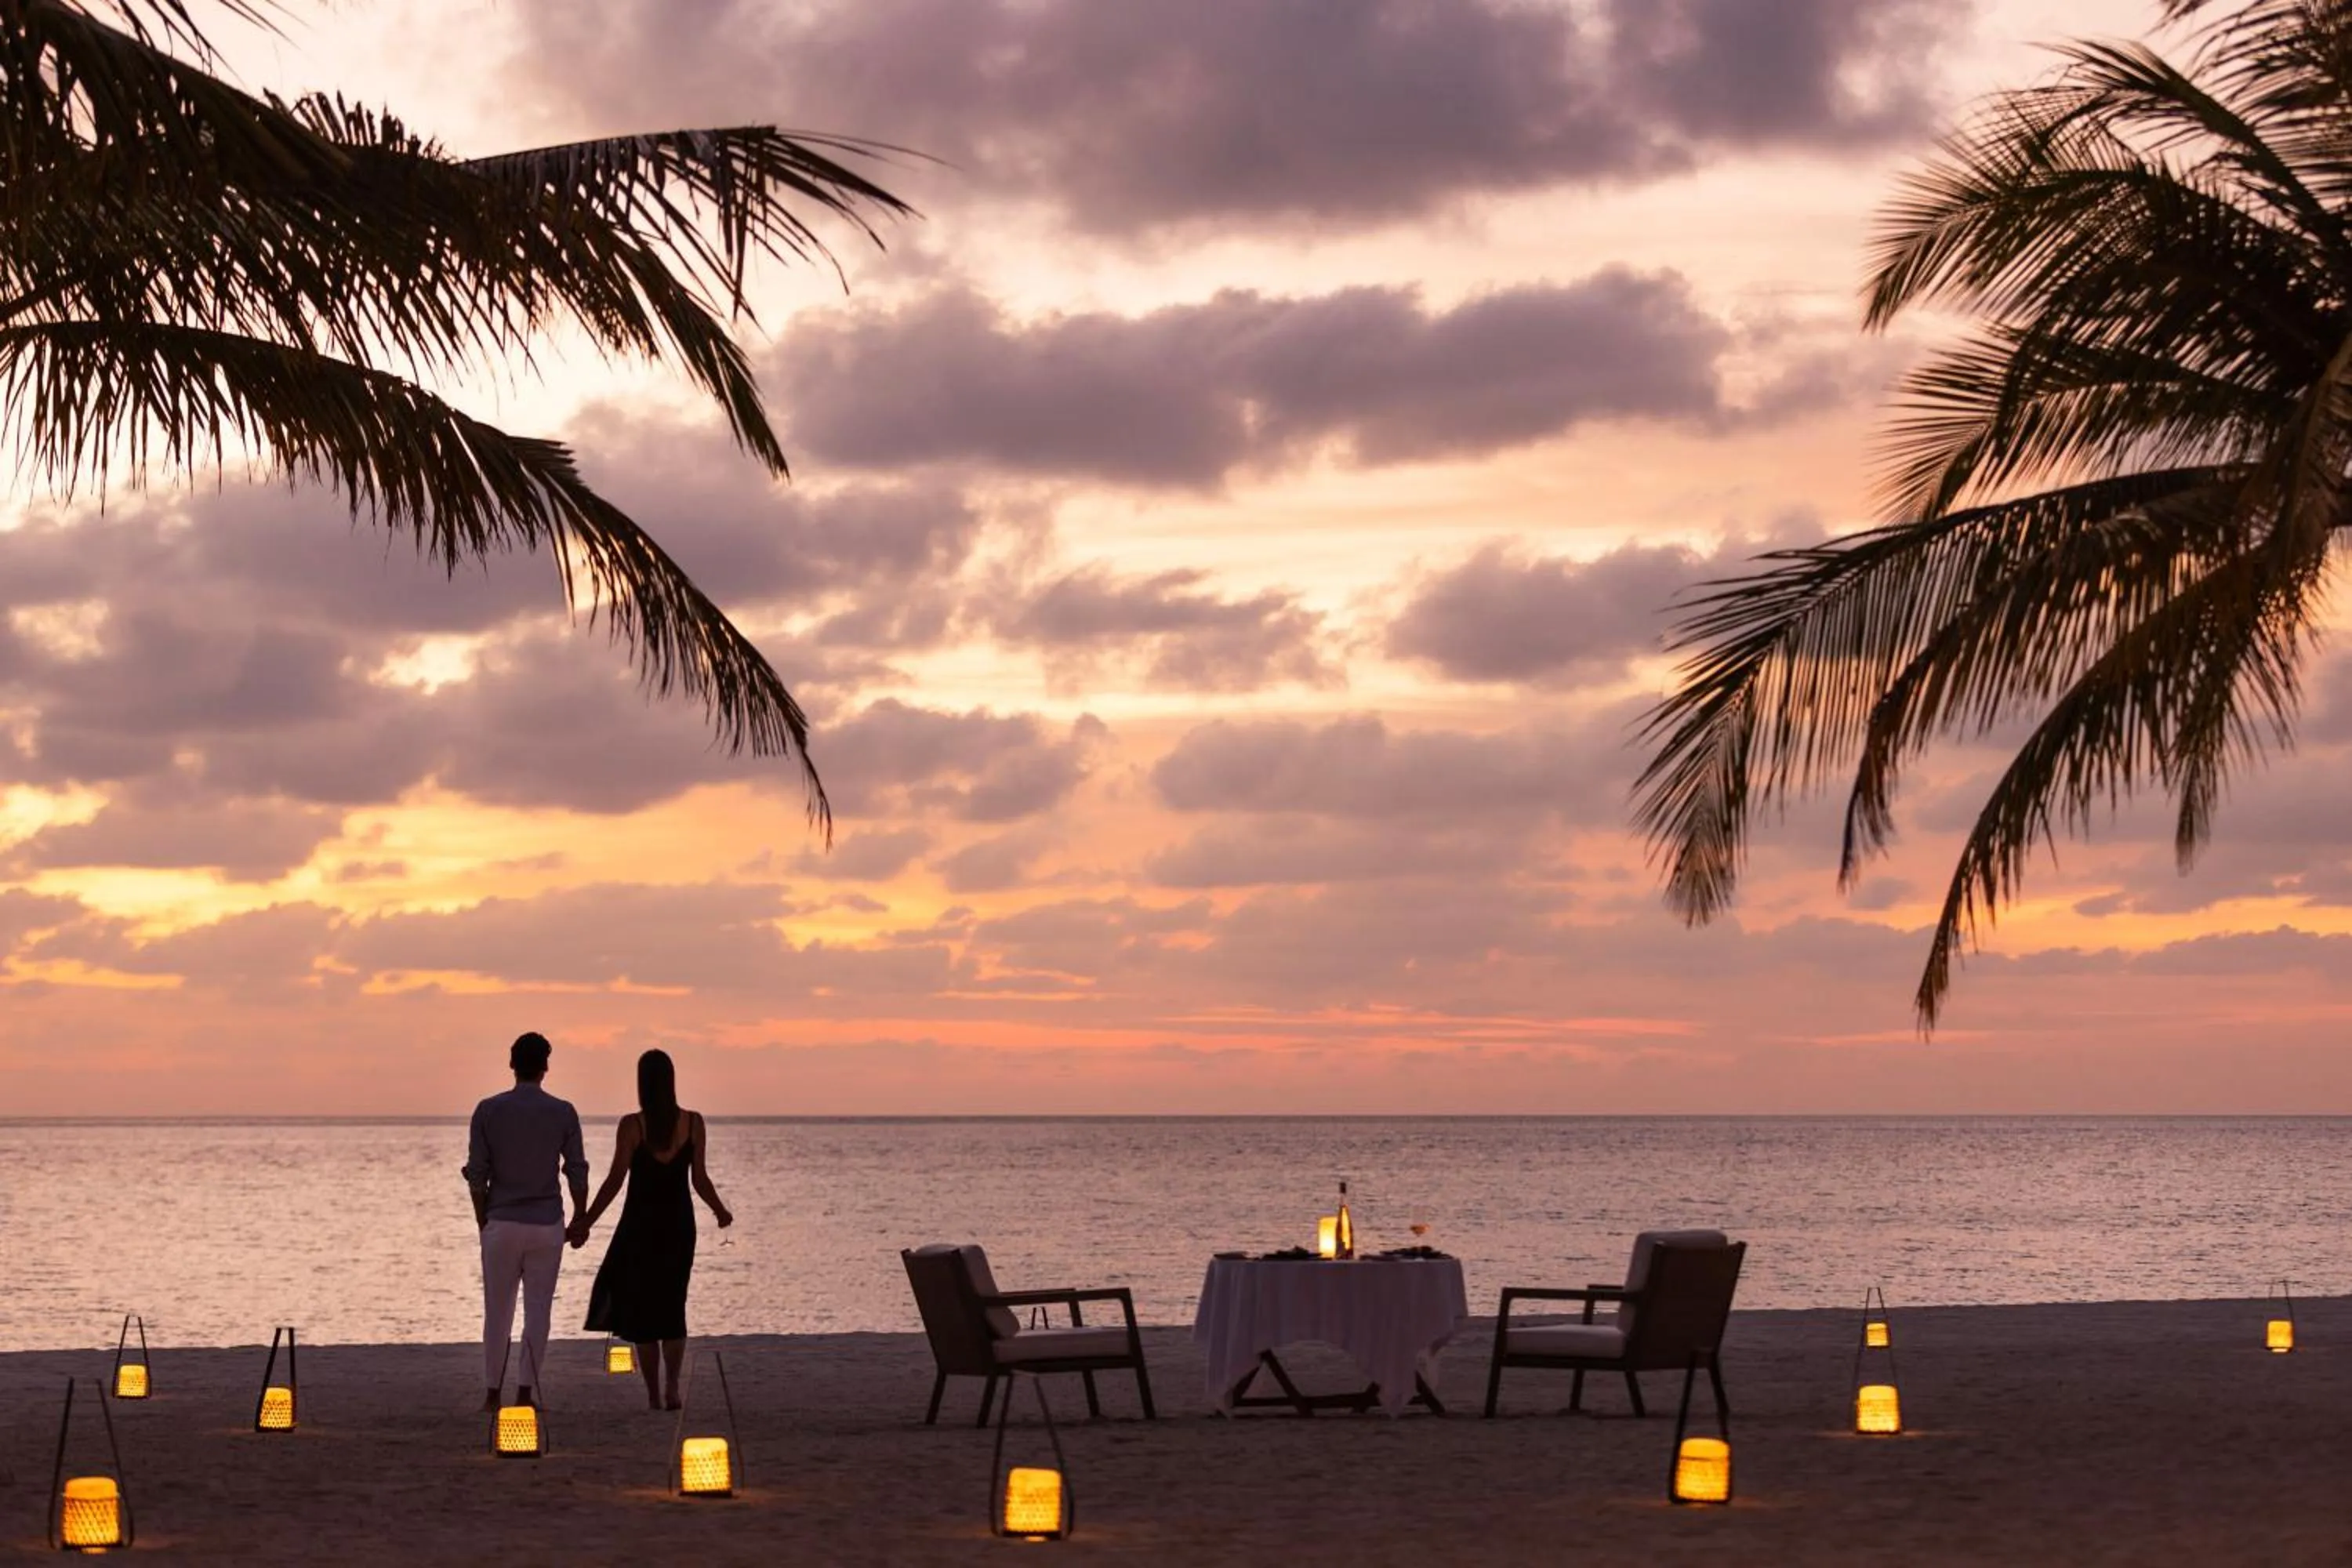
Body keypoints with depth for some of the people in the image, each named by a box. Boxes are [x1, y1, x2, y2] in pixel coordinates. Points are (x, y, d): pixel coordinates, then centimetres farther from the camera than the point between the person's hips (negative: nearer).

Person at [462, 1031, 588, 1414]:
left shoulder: (488, 1111, -3)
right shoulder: (563, 1113, -3)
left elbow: (476, 1174, -2)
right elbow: (577, 1173, 0)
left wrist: (483, 1222, 9)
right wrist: (580, 1221, 12)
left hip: (502, 1223, 0)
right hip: (547, 1224, 0)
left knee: (497, 1311, 7)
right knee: (538, 1310, 5)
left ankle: (493, 1393, 8)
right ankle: (526, 1391, 3)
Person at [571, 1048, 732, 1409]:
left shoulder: (632, 1126, -11)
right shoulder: (693, 1123, -4)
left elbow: (615, 1180, -11)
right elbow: (700, 1180, 0)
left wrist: (586, 1222, -3)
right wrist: (720, 1212, 17)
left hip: (640, 1224, -2)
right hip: (679, 1224, 2)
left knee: (641, 1308, 8)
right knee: (673, 1306, 14)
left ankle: (654, 1393, 8)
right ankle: (672, 1386, -1)